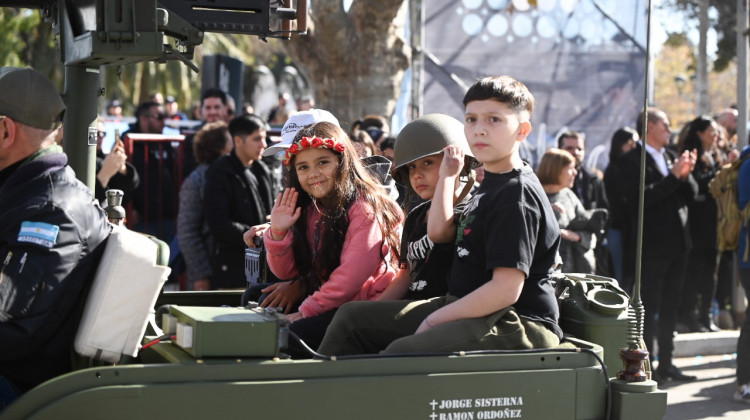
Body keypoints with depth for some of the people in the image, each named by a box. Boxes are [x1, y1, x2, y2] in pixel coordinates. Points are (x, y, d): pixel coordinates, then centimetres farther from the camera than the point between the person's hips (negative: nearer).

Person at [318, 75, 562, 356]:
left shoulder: (517, 195, -16)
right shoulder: (490, 186, 16)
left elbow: (506, 289, -22)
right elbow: (439, 232, 24)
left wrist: (435, 319, -17)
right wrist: (448, 175, 20)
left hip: (515, 324, -11)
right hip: (470, 309, 11)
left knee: (402, 353, -34)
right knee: (352, 317, 10)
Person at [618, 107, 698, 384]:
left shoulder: (671, 157, 14)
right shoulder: (631, 161, -9)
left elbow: (691, 194, 11)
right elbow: (641, 198, -21)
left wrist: (686, 175, -9)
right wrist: (673, 176, -21)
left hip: (677, 243, 8)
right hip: (652, 244, -7)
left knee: (670, 308, 12)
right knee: (649, 308, -3)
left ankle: (666, 364, 20)